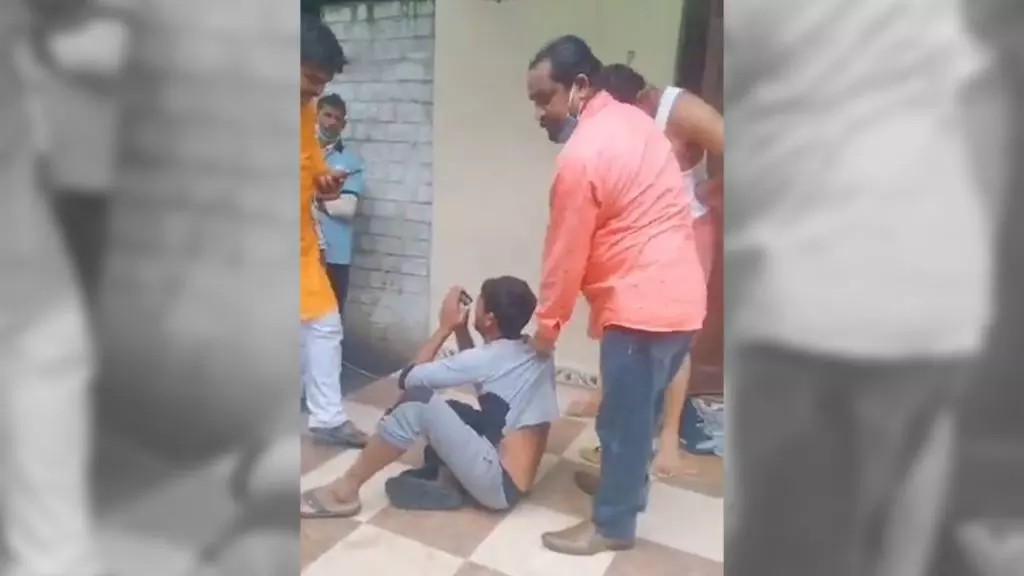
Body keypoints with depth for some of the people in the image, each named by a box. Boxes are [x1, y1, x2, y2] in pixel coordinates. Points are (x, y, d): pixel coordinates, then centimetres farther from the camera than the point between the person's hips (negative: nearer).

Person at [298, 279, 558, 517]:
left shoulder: (491, 357, -15)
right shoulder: (534, 352, 9)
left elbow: (408, 378, -10)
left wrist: (445, 327, -1)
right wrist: (460, 329, 11)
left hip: (500, 485, -9)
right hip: (514, 482, 9)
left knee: (418, 400, -17)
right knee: (442, 408, 19)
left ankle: (345, 489, -7)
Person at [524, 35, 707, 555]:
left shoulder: (581, 157, -17)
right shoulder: (631, 120, 11)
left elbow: (566, 254, -10)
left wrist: (547, 324, 3)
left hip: (642, 303, -9)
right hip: (677, 293, 10)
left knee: (623, 416, 5)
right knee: (638, 409, 24)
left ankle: (613, 524, 21)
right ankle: (623, 478, 42)